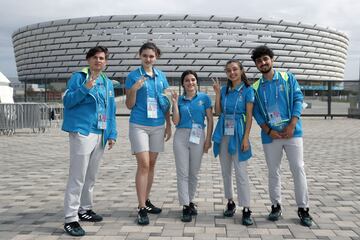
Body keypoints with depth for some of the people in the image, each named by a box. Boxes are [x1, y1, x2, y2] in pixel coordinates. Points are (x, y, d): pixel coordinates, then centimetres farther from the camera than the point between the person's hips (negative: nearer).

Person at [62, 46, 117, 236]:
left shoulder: (108, 83, 16)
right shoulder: (78, 77, -2)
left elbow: (111, 111, 17)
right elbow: (67, 101, -9)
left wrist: (112, 134, 11)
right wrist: (84, 88, -22)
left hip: (100, 135, 7)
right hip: (82, 133, -7)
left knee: (91, 176, 16)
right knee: (77, 176, -8)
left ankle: (85, 209, 31)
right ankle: (70, 218, -4)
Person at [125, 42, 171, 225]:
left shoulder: (161, 76, 9)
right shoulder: (133, 76, -2)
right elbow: (129, 105, -2)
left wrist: (169, 125, 11)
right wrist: (134, 89, -20)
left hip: (158, 126, 4)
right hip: (139, 125, -4)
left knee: (151, 164, 10)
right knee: (143, 164, -10)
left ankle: (146, 201, 23)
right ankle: (142, 209, -5)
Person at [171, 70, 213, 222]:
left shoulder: (204, 98, 4)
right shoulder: (180, 99, 7)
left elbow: (210, 119, 2)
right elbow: (176, 121, -2)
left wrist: (208, 139, -3)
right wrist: (174, 103, -8)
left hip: (198, 137, 0)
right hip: (181, 136, 0)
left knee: (194, 173, 8)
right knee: (182, 173, -2)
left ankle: (191, 202, 24)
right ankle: (186, 207, 2)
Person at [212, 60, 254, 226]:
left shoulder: (247, 90, -3)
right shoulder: (224, 90, 10)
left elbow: (249, 116, -7)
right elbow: (218, 112, 6)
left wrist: (246, 137, -14)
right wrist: (217, 93, -3)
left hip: (238, 134, -5)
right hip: (223, 133, 5)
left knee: (241, 172, -7)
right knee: (226, 171, 11)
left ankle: (246, 209, -2)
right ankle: (230, 202, 24)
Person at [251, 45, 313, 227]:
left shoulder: (288, 78, 4)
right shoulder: (256, 87, 8)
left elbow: (298, 100, -2)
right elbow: (256, 113, 4)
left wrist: (291, 126, -12)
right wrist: (269, 131, -9)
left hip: (292, 131, -2)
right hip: (270, 135, 2)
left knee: (298, 169, -3)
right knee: (273, 172, 8)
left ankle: (303, 208, 6)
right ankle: (276, 206, 19)